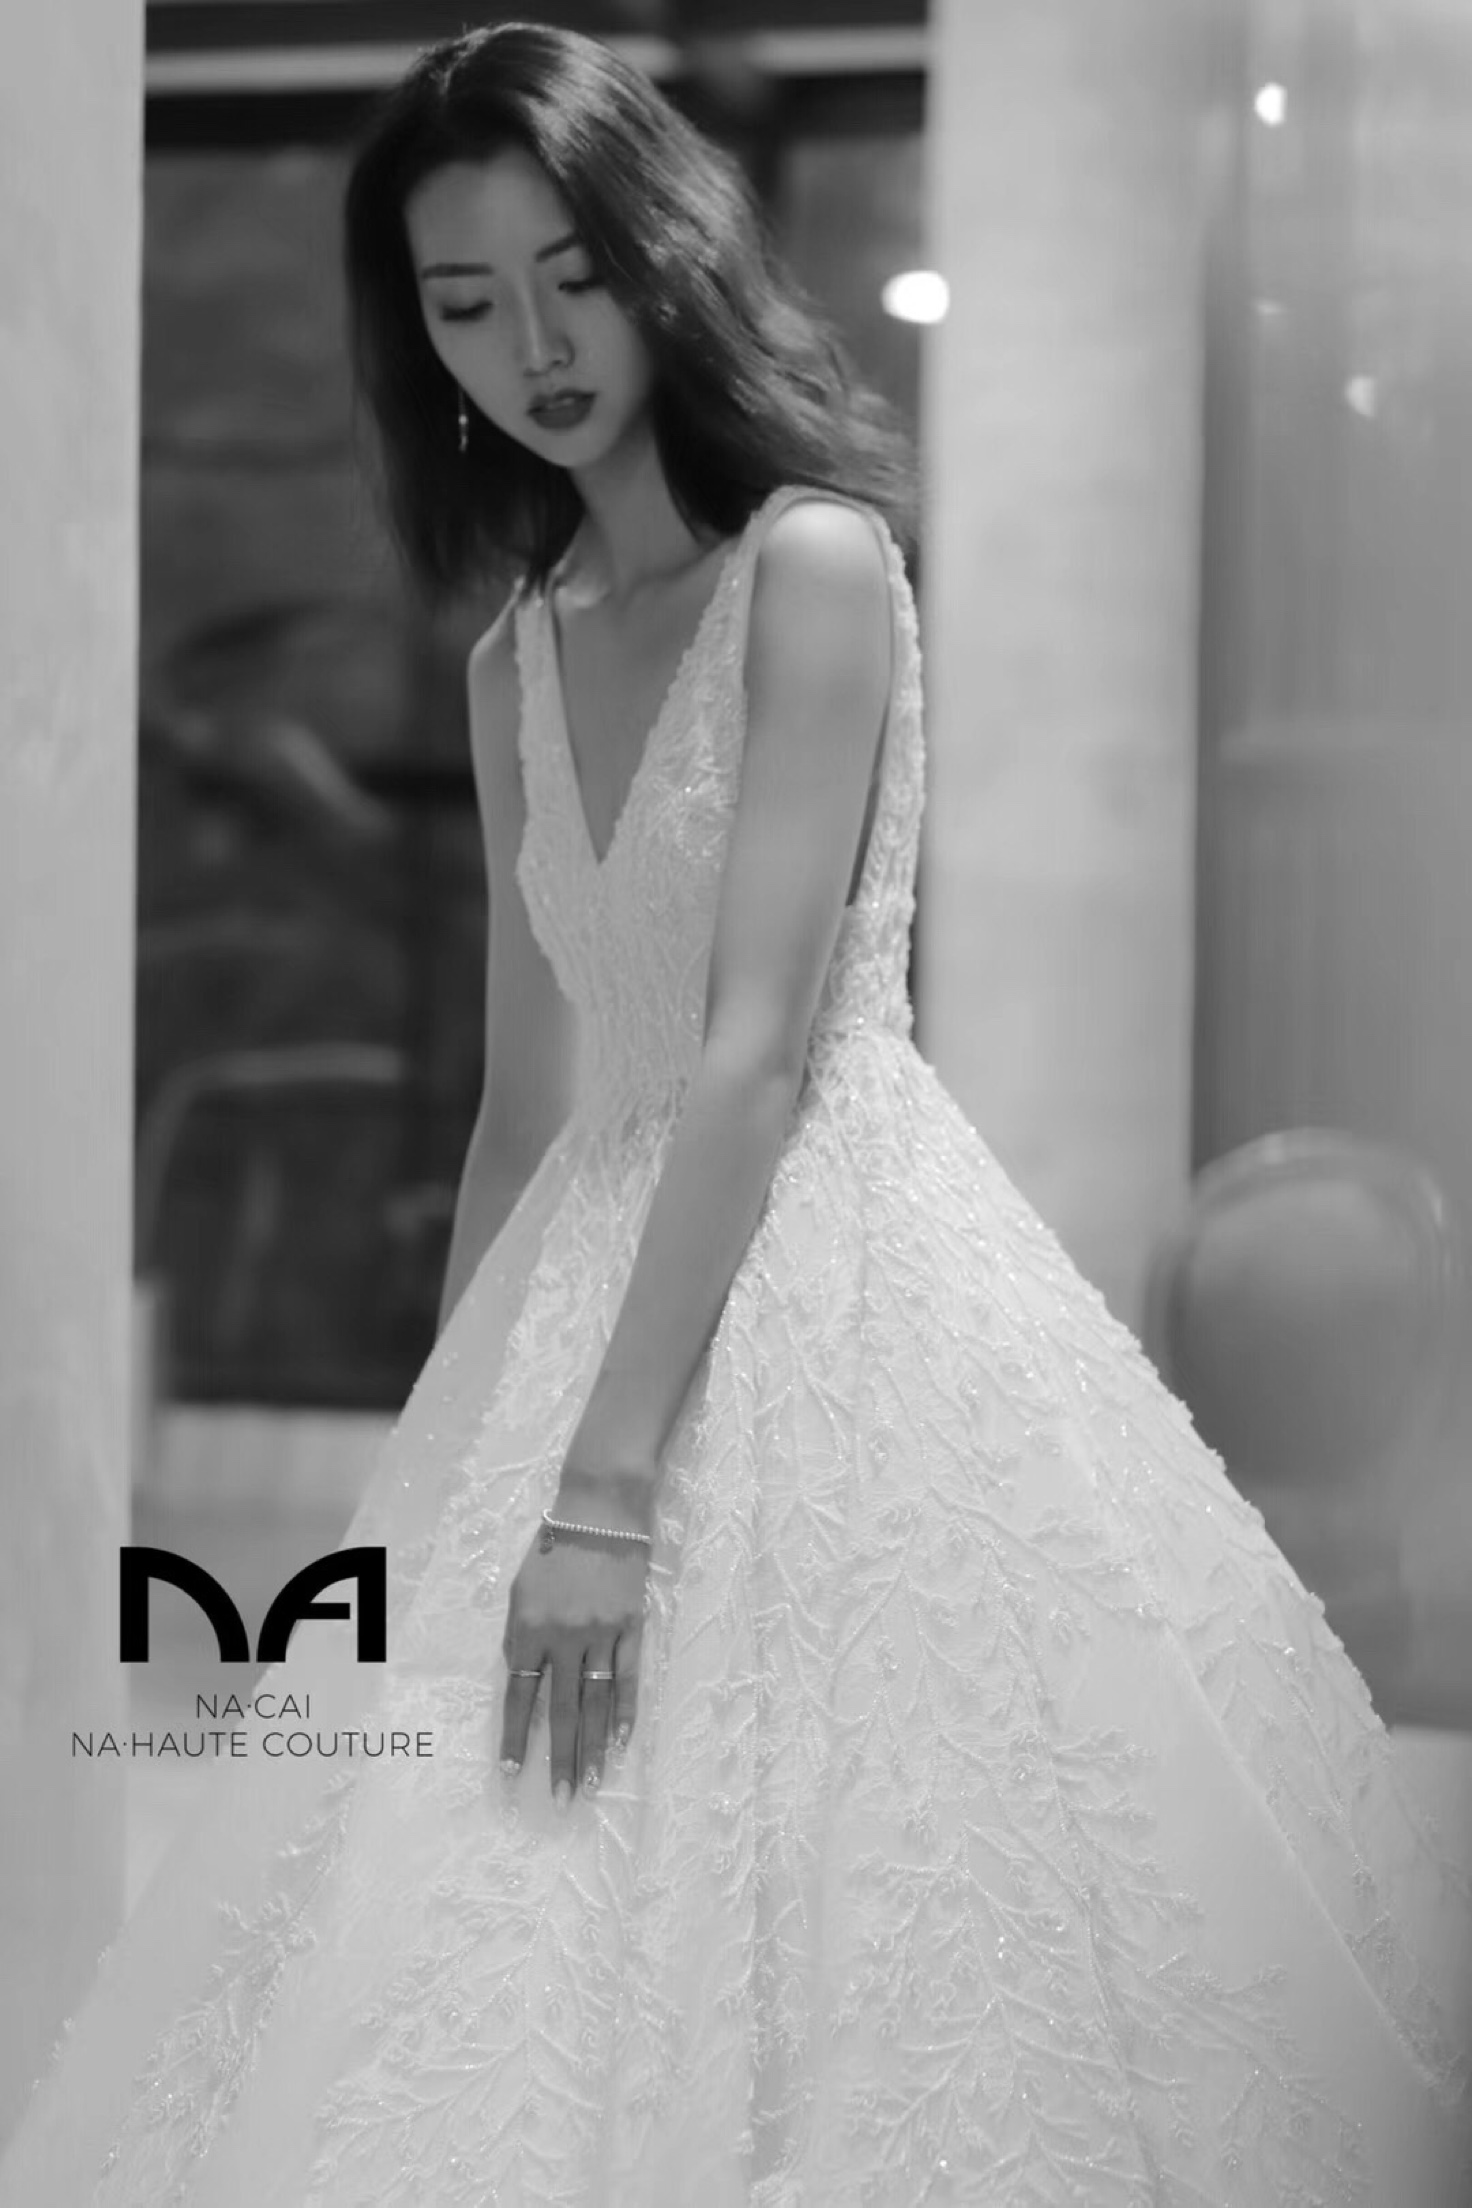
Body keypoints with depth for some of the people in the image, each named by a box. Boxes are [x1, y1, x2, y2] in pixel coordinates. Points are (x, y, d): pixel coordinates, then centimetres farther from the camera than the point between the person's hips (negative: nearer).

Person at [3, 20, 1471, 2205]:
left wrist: (610, 1478, -21)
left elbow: (761, 1048, -16)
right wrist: (452, 1458, 13)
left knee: (838, 1924, -6)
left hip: (838, 1289, -6)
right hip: (605, 1272, 7)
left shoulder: (814, 562, -8)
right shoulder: (520, 659, 13)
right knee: (541, 1943, 5)